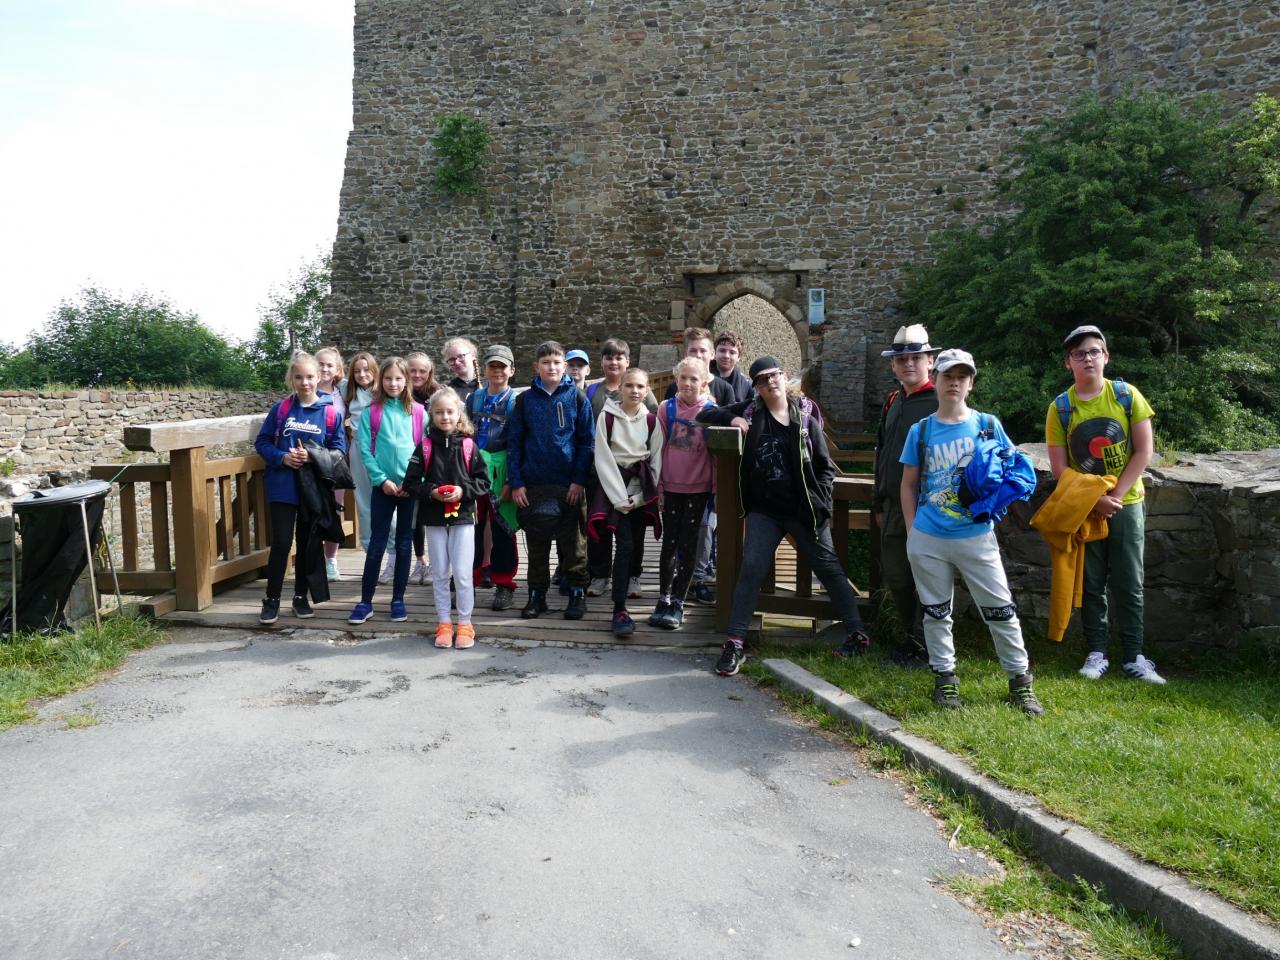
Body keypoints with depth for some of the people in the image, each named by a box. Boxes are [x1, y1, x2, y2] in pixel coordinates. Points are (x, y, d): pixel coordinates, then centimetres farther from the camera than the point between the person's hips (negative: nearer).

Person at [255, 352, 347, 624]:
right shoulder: (280, 409, -1)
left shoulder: (330, 413, -3)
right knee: (281, 543, -3)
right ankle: (272, 600, 11)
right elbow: (262, 442, 3)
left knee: (307, 543, 11)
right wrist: (282, 457, -14)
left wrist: (314, 457, -16)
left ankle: (301, 597, 25)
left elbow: (339, 448, -1)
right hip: (282, 487, -1)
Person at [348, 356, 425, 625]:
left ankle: (398, 600, 17)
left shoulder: (418, 412, 3)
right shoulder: (370, 412, 2)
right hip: (383, 485, -1)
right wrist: (382, 480, -11)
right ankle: (365, 601, 10)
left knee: (404, 544, 7)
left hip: (411, 487, 1)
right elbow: (364, 450, -3)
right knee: (377, 544, 2)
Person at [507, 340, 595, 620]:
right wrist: (516, 482, -3)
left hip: (569, 484, -1)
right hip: (533, 484, 2)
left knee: (572, 542, 6)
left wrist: (579, 480, -9)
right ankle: (537, 595, 20)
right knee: (536, 543, 9)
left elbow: (587, 441, -1)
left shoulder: (577, 397, 1)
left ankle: (578, 593, 18)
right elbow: (514, 442, 4)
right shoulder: (525, 400, 5)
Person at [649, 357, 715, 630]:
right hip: (670, 487, 1)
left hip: (698, 487, -1)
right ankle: (663, 599, 18)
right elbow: (659, 448, 2)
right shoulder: (666, 409, -1)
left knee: (688, 545, 4)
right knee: (669, 543, 8)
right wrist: (657, 485, 1)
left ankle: (678, 603, 12)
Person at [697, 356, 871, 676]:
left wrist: (820, 502, -5)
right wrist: (731, 418, -10)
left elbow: (825, 467, 5)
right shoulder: (749, 412, 3)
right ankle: (735, 642, -6)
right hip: (764, 511, 0)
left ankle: (856, 632, 21)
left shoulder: (805, 417, 0)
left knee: (830, 568, 9)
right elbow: (705, 414, 9)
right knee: (751, 569, -10)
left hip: (804, 511, 0)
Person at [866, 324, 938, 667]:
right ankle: (906, 637, 32)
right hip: (895, 507, 7)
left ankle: (924, 648, 16)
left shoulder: (942, 402, -8)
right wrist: (879, 504, 19)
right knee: (894, 575, 15)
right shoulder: (892, 401, 14)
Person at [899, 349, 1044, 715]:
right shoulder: (920, 431, 5)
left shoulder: (988, 425, 4)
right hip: (927, 540, 1)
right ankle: (945, 677, 24)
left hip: (977, 537, -1)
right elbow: (908, 485, 9)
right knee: (936, 612, 10)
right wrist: (912, 531, 3)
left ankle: (1020, 681, 16)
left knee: (1001, 611, 2)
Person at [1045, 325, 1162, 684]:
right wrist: (1095, 499, -15)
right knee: (1091, 584, 7)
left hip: (1127, 504, 0)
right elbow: (1059, 467, -5)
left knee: (1129, 584, 4)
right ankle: (1096, 653, 17)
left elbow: (1144, 451, -5)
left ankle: (1133, 656, 13)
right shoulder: (1060, 408, -4)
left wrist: (1116, 495, -13)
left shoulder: (1126, 395, -3)